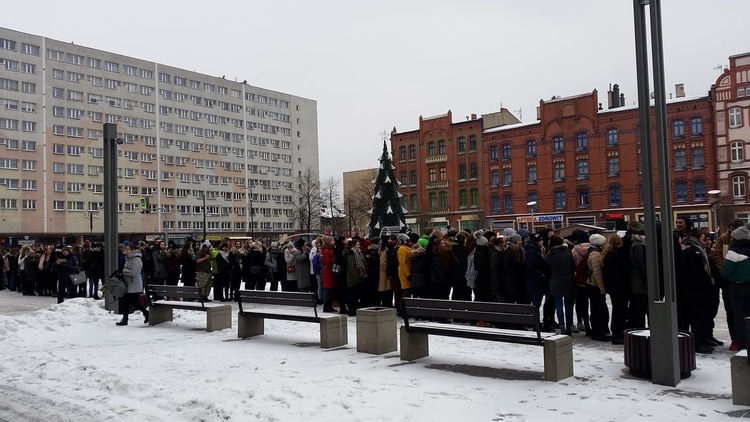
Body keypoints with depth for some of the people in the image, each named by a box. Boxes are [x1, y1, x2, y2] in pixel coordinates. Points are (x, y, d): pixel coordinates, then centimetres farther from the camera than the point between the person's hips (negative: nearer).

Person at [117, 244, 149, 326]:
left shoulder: (136, 259, -15)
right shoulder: (128, 259, 16)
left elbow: (133, 272, -22)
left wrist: (123, 271, -13)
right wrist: (123, 272, 1)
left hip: (134, 285, -10)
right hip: (128, 284, 10)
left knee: (134, 302, -4)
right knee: (125, 301, 8)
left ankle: (146, 313, 14)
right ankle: (125, 319, 14)